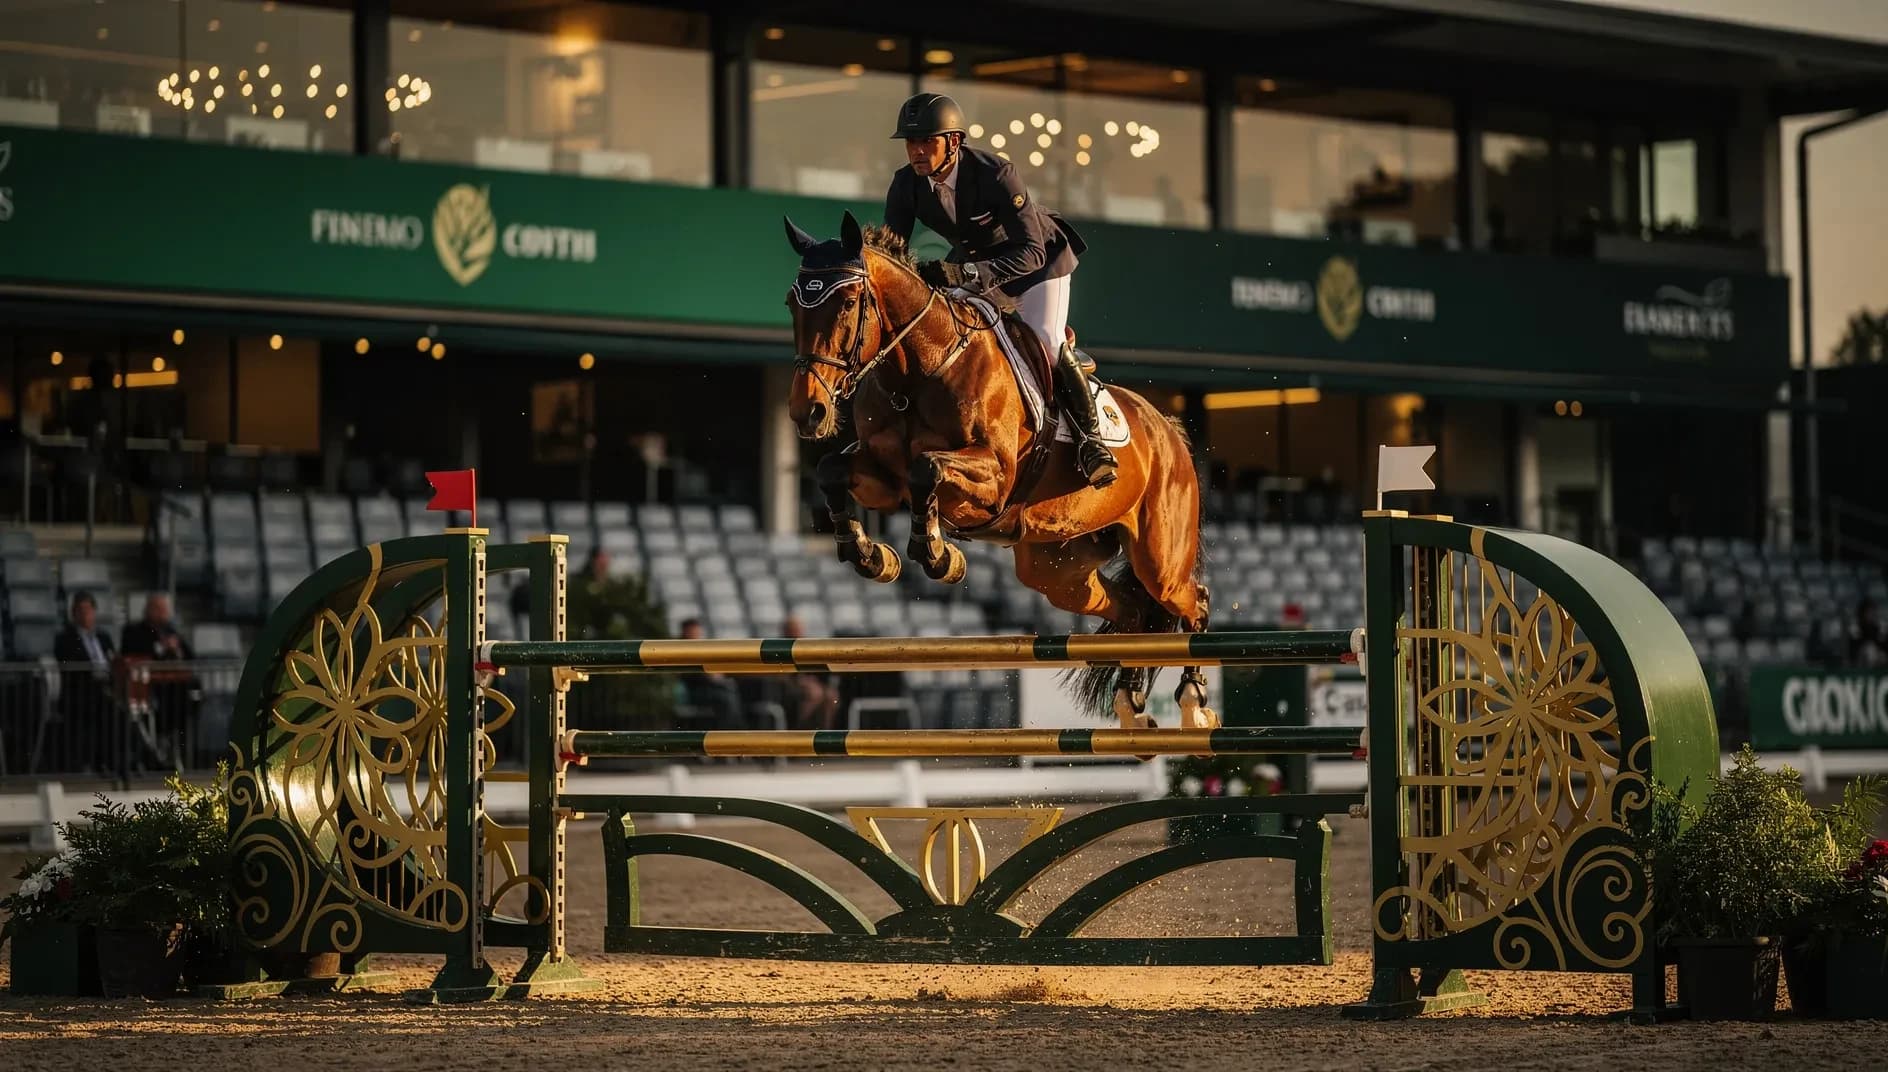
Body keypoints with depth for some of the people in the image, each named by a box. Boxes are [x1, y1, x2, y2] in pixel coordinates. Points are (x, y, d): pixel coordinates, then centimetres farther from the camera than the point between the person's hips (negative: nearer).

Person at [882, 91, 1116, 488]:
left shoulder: (995, 174, -36)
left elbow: (1031, 251, -38)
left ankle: (1090, 435, -6)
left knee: (1045, 345, -21)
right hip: (972, 261, 6)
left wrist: (982, 273, -54)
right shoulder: (907, 184, -21)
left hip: (1036, 257, -6)